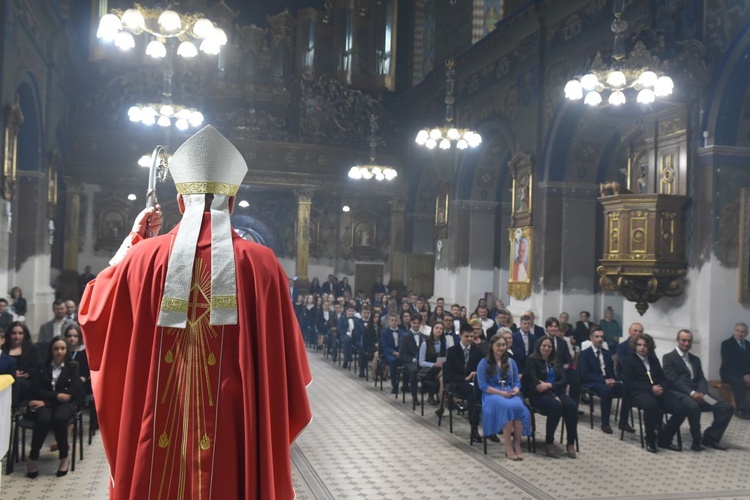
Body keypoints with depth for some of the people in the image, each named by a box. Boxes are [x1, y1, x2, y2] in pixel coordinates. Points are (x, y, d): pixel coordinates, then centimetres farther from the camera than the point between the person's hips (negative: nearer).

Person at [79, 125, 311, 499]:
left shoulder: (144, 258, -4)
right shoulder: (261, 264, -7)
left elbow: (93, 309, 15)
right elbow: (285, 361, -2)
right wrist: (278, 430, 14)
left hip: (157, 431, 1)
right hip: (236, 433, -1)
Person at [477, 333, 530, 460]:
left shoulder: (511, 362, 18)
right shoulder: (484, 363, 4)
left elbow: (517, 382, 14)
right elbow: (482, 385, -5)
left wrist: (515, 390, -10)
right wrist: (501, 392, -16)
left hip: (510, 394, 4)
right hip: (492, 394, -4)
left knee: (519, 406, -33)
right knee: (507, 406, -37)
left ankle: (517, 445, -29)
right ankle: (508, 447, -34)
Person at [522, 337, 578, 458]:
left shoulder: (556, 362, 21)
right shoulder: (532, 361, 4)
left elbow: (564, 381, 7)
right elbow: (535, 383, -8)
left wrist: (549, 385, -13)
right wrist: (553, 396, -17)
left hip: (556, 392, 5)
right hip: (539, 395, -5)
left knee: (572, 406, -27)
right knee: (556, 406, -35)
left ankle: (571, 443, -19)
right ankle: (549, 442, -19)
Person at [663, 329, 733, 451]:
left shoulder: (695, 359, 23)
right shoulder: (668, 357, 2)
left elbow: (701, 379, 12)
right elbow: (673, 380, -10)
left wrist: (701, 393, -11)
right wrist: (691, 392, -22)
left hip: (697, 393, 6)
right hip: (679, 393, -6)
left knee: (727, 408, -12)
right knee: (693, 407, -39)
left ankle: (710, 437, 1)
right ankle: (697, 440, -16)